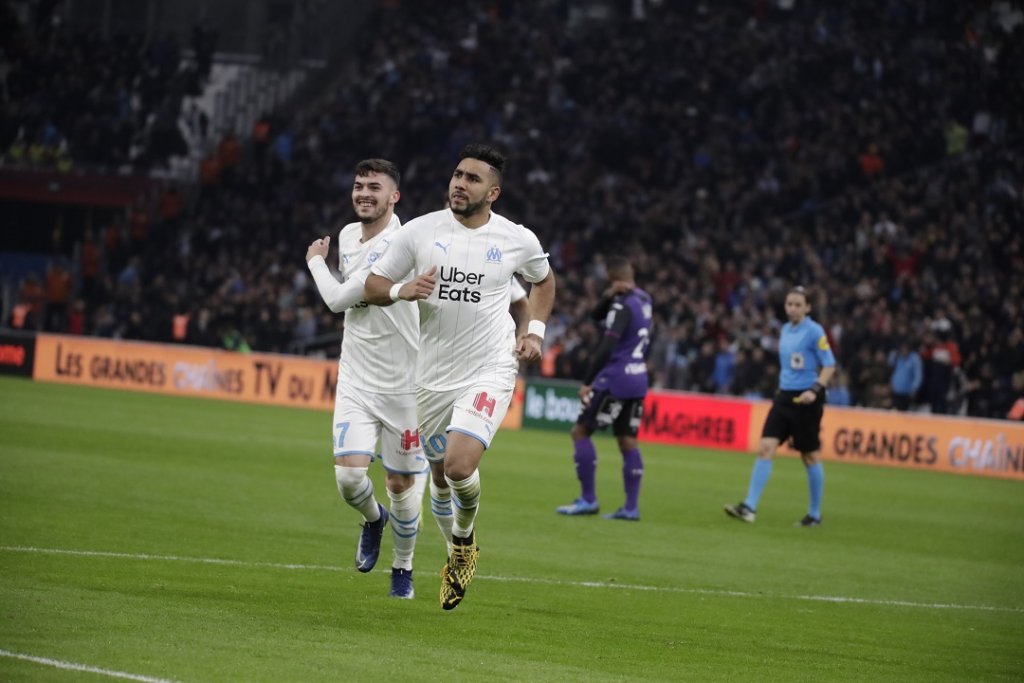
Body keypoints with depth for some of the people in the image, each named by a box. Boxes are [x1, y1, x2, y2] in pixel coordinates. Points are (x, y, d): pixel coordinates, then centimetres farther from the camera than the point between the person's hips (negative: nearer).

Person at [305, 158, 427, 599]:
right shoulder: (348, 236, 7)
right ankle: (373, 519, 23)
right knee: (349, 476, -11)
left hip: (404, 384, -5)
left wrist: (315, 261, 1)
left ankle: (403, 568, 27)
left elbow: (339, 299, -15)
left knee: (402, 485, 4)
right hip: (356, 380, 5)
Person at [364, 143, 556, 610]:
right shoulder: (420, 231, -3)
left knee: (459, 465, -22)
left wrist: (535, 330, 6)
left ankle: (465, 539, 9)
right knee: (439, 474, 12)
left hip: (490, 372, -3)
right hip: (433, 375, 3)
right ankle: (456, 555, 38)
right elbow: (372, 286, 2)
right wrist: (402, 290, -19)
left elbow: (543, 280, 19)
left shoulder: (518, 240, -2)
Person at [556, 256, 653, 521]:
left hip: (615, 379, -8)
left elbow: (607, 348, -22)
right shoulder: (643, 300, 11)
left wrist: (587, 382, -21)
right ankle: (631, 506, 4)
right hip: (638, 380, 8)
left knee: (580, 431, -2)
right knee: (627, 441, 8)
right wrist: (609, 296, -3)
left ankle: (588, 499, -4)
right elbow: (597, 315, 16)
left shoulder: (623, 306, -15)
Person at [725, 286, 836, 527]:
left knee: (810, 456, 3)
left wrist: (815, 389, -22)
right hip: (784, 396, 6)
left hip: (805, 400, -6)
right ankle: (749, 507, -11)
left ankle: (815, 514, 16)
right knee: (765, 448, -7)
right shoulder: (785, 330, 11)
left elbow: (829, 365, -10)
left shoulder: (814, 332, -9)